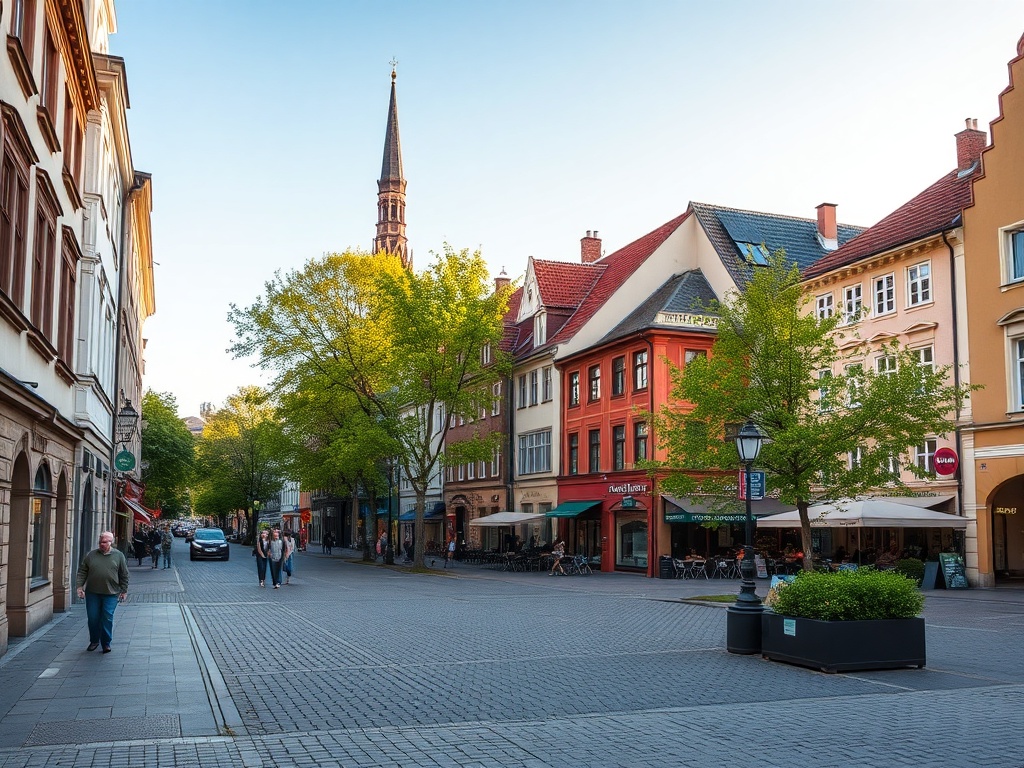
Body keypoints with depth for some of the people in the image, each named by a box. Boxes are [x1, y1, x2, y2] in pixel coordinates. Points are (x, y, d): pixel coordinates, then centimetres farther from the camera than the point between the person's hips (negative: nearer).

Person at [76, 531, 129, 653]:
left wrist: (124, 591, 4)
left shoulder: (119, 556, 3)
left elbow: (124, 575, 6)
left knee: (107, 619, -3)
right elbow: (82, 572, 7)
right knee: (93, 618, 6)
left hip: (110, 594, -2)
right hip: (92, 593, 2)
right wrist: (80, 586, -3)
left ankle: (106, 643, 8)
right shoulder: (91, 555, 6)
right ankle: (94, 641, 24)